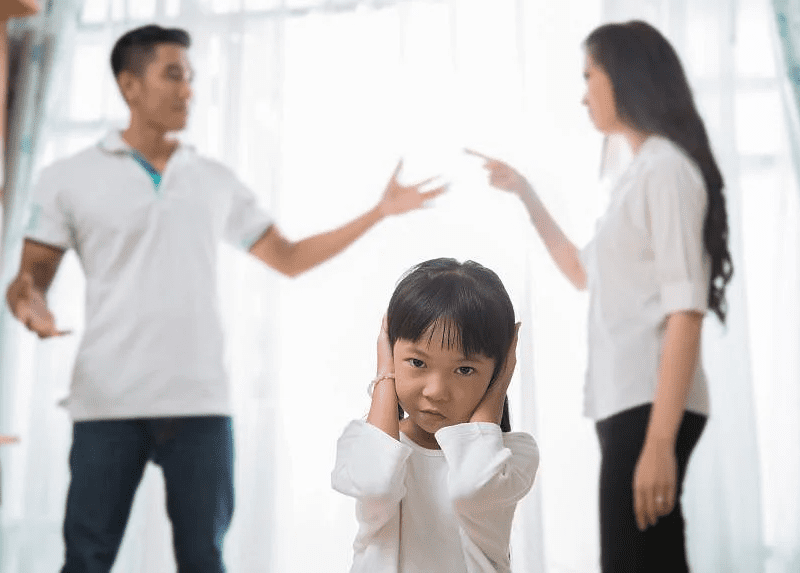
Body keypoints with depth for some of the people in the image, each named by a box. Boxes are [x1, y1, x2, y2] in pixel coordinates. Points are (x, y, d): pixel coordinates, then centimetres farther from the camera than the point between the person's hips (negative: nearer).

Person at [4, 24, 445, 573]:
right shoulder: (69, 179, 5)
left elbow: (288, 257, 18)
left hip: (200, 400, 2)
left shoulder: (217, 180, 14)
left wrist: (378, 212, 12)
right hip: (108, 402, -2)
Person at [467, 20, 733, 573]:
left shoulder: (667, 167, -7)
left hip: (650, 404, -9)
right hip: (628, 402, 9)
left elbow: (685, 310, -16)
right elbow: (585, 273, 35)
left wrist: (660, 439, -22)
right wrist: (524, 193, 33)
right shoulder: (641, 173, 21)